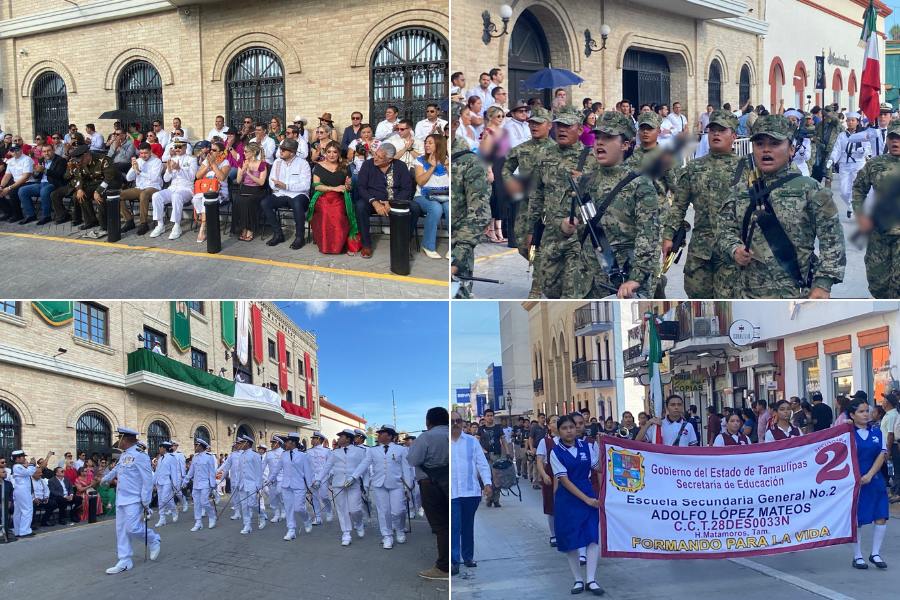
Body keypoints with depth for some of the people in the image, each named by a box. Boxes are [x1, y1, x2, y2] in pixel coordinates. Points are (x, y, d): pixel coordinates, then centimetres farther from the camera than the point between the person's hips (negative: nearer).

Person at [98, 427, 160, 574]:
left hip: (134, 501, -9)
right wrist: (105, 479, 53)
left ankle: (154, 540, 15)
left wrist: (146, 503, -19)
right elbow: (116, 470, 35)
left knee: (133, 528, -12)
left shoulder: (140, 456, -16)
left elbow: (148, 480, -18)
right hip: (121, 500, 9)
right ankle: (124, 561, 11)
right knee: (121, 530, 7)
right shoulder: (123, 456, 12)